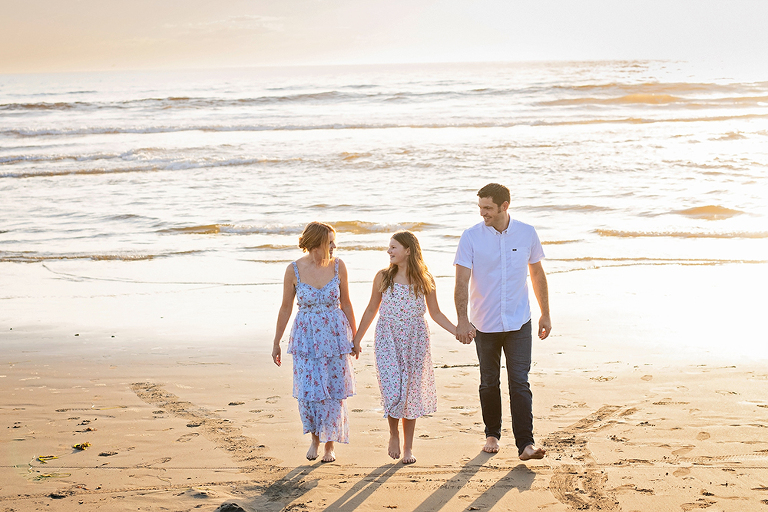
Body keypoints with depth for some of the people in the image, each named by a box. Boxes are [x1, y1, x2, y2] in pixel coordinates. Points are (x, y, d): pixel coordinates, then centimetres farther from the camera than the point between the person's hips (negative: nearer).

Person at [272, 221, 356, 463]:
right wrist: (276, 343, 7)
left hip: (335, 334, 1)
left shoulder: (338, 266, -3)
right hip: (306, 337, -1)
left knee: (334, 392, 4)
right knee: (308, 391, -8)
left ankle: (329, 445, 21)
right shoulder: (294, 270, -7)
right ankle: (315, 437, 19)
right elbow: (286, 308, 3)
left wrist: (355, 338, 11)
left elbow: (345, 303, 7)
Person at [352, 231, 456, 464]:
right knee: (393, 390, -12)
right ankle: (394, 434, 16)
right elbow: (371, 309, 10)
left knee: (411, 392, 4)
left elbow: (435, 313, 8)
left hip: (415, 340, 1)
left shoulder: (425, 279, 0)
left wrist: (458, 331, -1)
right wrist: (357, 338, 11)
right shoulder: (383, 277, 0)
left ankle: (408, 447, 17)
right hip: (388, 340, 0)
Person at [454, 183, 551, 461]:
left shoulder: (527, 234, -2)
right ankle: (492, 434, 30)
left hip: (519, 323, 0)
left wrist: (545, 314, 12)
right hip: (485, 324, 0)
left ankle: (525, 443, -8)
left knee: (519, 383, -7)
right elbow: (462, 281, -13)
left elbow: (537, 274, 10)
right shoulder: (471, 237, -8)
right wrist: (462, 320, -24)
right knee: (489, 383, 12)